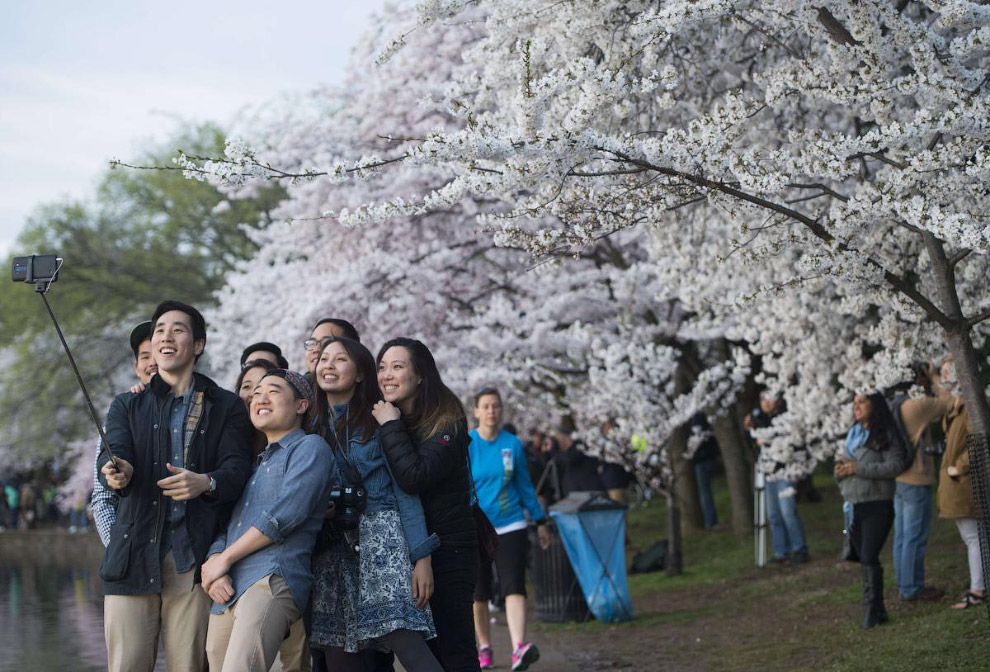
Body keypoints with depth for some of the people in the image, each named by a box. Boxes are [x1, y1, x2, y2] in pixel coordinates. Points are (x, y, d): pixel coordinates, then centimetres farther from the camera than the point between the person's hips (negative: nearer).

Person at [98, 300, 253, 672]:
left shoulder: (226, 407, 12)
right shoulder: (128, 405, 16)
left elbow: (237, 467, -1)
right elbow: (114, 452, -1)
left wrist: (205, 483, -23)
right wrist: (116, 471, -26)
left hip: (193, 558, -1)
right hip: (135, 555, 1)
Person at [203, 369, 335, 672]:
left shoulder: (310, 447, 7)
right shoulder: (255, 463, 30)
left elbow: (286, 512, -8)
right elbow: (225, 524, 22)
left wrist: (224, 559, -4)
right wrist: (213, 565, -1)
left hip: (272, 579, -8)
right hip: (227, 592, 8)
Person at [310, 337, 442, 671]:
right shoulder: (314, 428, 14)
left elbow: (405, 491, -4)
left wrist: (422, 557, -12)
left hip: (381, 537, -5)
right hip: (334, 549, 5)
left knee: (403, 638, -23)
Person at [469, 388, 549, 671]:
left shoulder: (512, 444, 3)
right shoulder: (465, 445, -3)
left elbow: (525, 486, 13)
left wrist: (540, 522, 16)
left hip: (510, 526, 1)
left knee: (514, 587, -15)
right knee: (479, 594, 7)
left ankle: (519, 648, -26)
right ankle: (484, 648, 26)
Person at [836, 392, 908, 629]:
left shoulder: (885, 435, -5)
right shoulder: (853, 434, 18)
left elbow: (896, 465, -16)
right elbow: (842, 461, 24)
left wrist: (859, 469, -18)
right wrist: (840, 469, -1)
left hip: (877, 505, -7)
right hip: (853, 505, 7)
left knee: (869, 558, -14)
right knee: (864, 560, 9)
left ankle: (873, 608, -8)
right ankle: (878, 609, 15)